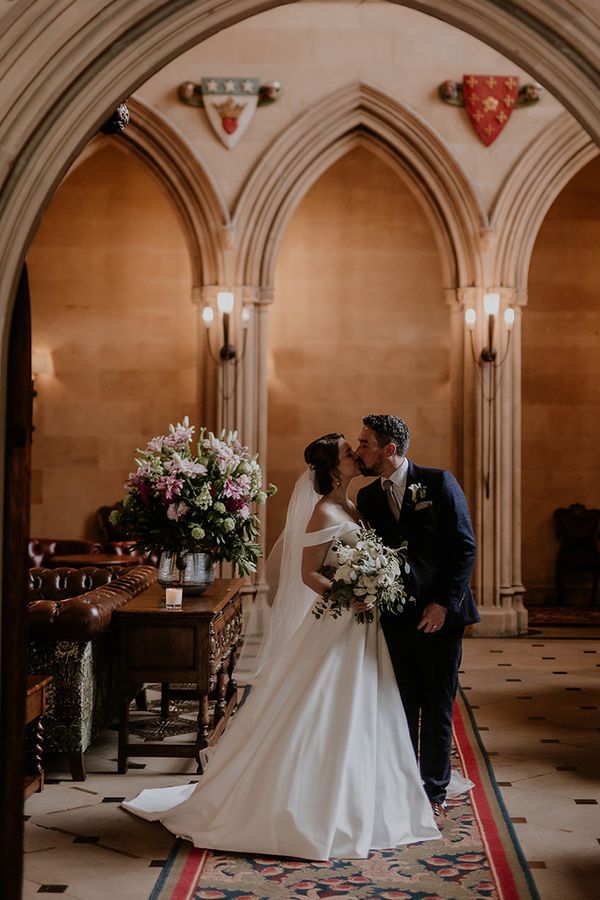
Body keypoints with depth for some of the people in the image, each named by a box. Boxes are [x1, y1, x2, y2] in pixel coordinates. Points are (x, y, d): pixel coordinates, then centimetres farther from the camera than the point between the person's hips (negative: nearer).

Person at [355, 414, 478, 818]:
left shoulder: (439, 482, -6)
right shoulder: (367, 497, 7)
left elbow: (465, 547, -8)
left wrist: (443, 603, -13)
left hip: (440, 613, -3)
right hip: (396, 616, 3)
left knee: (438, 708, 6)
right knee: (402, 708, 9)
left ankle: (434, 792, 18)